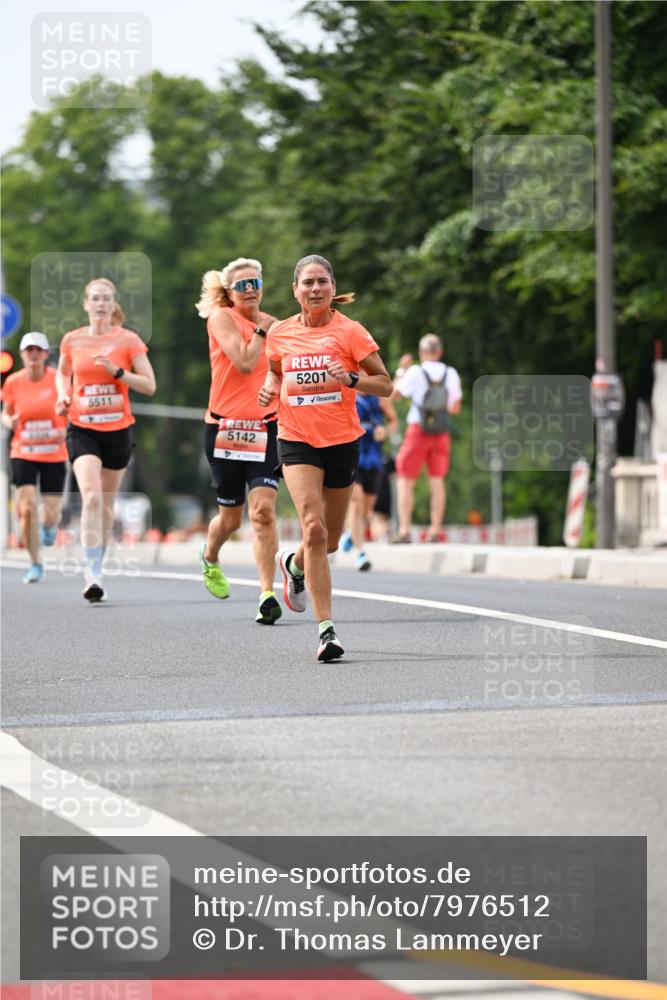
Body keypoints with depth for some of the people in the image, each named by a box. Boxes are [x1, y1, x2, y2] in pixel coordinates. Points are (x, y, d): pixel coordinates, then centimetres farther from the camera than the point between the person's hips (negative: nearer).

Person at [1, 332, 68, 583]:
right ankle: (36, 564, 2)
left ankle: (49, 525, 40)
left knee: (51, 513, -1)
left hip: (54, 454, 0)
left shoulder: (59, 380, -6)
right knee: (26, 509, -14)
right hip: (23, 454, 0)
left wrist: (64, 431, -14)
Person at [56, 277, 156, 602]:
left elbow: (149, 385, -4)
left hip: (117, 430, 1)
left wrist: (117, 371, -18)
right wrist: (64, 395, 1)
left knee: (106, 503, 11)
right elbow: (62, 373, 21)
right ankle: (92, 576, -23)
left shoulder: (128, 340, -2)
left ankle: (97, 565, 30)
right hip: (82, 429, -1)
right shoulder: (72, 340, 2)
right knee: (91, 497, -19)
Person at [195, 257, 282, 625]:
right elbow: (244, 363, -18)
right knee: (231, 517, 9)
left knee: (263, 509, -15)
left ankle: (267, 594, -15)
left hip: (264, 428, 3)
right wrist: (261, 330, -10)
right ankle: (209, 557, 44)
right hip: (225, 428, -2)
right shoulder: (221, 318, -5)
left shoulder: (271, 323, 10)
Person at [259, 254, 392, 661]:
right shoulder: (279, 333, 3)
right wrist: (270, 388, 1)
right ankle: (326, 628, -18)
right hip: (296, 441, 0)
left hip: (342, 441, 0)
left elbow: (386, 385, -4)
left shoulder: (349, 331, -6)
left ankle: (295, 564, 48)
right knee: (314, 528, -19)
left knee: (329, 540, 11)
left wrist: (351, 378, -23)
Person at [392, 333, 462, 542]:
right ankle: (435, 530, 1)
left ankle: (404, 530, -7)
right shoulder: (451, 373, 5)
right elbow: (455, 407, 8)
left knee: (405, 480, 1)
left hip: (418, 429, -4)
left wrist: (401, 371, 10)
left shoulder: (416, 372, -7)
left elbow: (394, 394, -1)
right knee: (437, 480, 5)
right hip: (442, 432, 4)